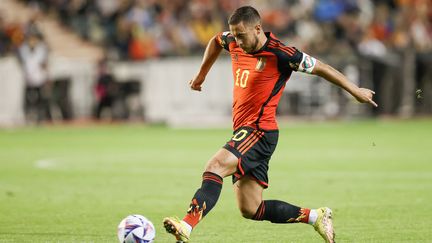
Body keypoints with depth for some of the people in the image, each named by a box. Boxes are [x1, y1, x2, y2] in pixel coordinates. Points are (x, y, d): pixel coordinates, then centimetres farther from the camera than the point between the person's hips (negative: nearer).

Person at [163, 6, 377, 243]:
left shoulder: (279, 54, -12)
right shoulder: (234, 43, 7)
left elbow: (321, 68, -2)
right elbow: (216, 40, 32)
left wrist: (355, 91, 4)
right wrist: (202, 74, 35)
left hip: (260, 131, -8)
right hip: (243, 130, 8)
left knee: (215, 167, -30)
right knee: (250, 210, 6)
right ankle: (315, 216, 19)